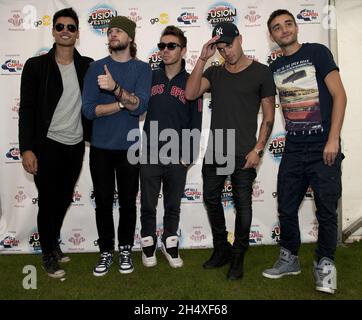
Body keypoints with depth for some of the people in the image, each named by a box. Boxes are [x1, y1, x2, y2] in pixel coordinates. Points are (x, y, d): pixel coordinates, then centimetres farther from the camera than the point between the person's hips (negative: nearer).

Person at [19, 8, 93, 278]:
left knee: (64, 199, 16)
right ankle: (49, 255, 24)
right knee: (48, 201, 5)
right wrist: (27, 149, -12)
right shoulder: (36, 65, -4)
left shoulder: (88, 66, 5)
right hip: (47, 145, -3)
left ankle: (54, 243, 38)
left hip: (76, 146, 4)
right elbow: (27, 109, -6)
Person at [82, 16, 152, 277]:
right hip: (100, 147, 1)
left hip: (128, 147, -1)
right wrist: (124, 102, -13)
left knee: (128, 202, 8)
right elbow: (89, 110, -7)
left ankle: (125, 250, 26)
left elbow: (140, 106, -16)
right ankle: (106, 252, 23)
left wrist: (115, 87, -30)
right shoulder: (97, 67, 3)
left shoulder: (142, 68, 1)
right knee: (103, 202, 8)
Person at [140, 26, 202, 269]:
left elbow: (196, 123, 1)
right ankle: (148, 244, 29)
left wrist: (189, 156, -3)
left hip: (177, 157, 0)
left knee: (173, 206, 13)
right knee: (148, 205, 10)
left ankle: (170, 245, 31)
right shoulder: (149, 77, 4)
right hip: (149, 154, 1)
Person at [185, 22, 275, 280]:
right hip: (214, 151, 5)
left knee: (242, 204, 2)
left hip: (243, 154, -4)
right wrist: (202, 59, -10)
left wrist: (257, 149, -9)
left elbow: (269, 116, -2)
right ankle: (221, 249, 30)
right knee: (211, 199, 12)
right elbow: (190, 94, -7)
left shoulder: (260, 72, 0)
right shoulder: (214, 72, 10)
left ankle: (238, 256, 20)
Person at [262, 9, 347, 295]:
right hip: (293, 149, 5)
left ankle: (325, 264, 19)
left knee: (326, 209, 1)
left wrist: (333, 139, -14)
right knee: (286, 208, 9)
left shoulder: (317, 52, -2)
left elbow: (339, 95, -7)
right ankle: (290, 259, 28)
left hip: (323, 147, -4)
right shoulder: (275, 68, 11)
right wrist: (291, 136, 7)